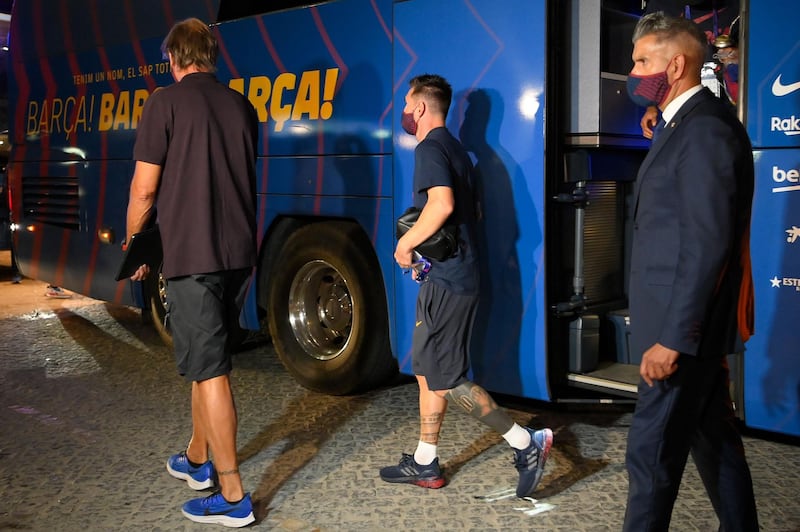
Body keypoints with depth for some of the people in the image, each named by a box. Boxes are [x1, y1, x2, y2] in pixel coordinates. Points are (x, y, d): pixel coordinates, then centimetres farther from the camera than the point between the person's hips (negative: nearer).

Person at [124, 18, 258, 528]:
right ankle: (198, 459, 35)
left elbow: (145, 189, -8)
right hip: (240, 254, 7)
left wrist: (133, 244, 7)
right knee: (207, 360, 20)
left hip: (191, 255, -6)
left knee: (209, 371, -3)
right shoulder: (242, 106, 10)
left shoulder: (166, 103, -7)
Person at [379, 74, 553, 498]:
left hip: (447, 281, -10)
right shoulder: (453, 148, 18)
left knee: (444, 377, -5)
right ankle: (425, 464, 22)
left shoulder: (430, 149, -13)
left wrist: (405, 244, -17)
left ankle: (526, 443, -1)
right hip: (453, 274, 10)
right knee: (426, 369, 14)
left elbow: (441, 204, -30)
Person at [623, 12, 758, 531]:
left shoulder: (706, 129, -17)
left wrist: (672, 337, -23)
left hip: (685, 326, -10)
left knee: (652, 451, -2)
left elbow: (708, 244, -23)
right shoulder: (687, 124, 15)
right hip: (690, 321, 10)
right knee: (714, 441, 18)